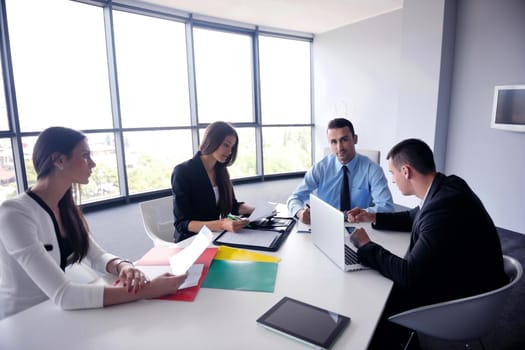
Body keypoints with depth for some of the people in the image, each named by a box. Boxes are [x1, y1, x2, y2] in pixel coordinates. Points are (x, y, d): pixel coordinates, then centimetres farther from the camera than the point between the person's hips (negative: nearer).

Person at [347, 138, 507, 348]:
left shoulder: (445, 207, -34)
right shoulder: (444, 187, -4)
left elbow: (409, 276, -31)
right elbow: (414, 218, 17)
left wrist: (366, 247, -18)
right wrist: (373, 217, 9)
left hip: (463, 301, -8)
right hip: (451, 276, 8)